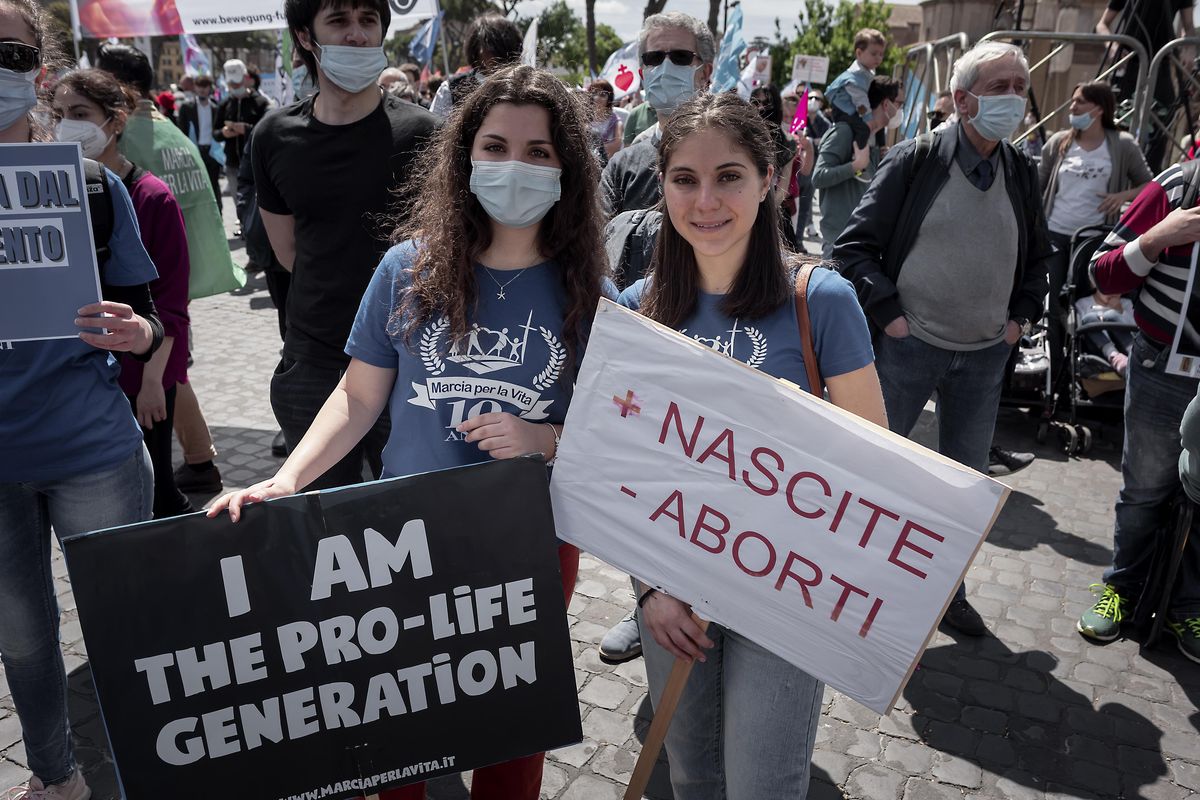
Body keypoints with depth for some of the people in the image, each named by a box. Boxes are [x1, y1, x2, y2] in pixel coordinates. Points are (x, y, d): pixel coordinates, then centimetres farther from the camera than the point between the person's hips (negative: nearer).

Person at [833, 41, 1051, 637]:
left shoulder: (1021, 172, 6)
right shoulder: (915, 160, -8)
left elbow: (1037, 255, 19)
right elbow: (855, 245, -8)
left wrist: (1022, 316, 7)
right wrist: (888, 314, -14)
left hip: (985, 355, 5)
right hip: (909, 345, -4)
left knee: (966, 477, 14)